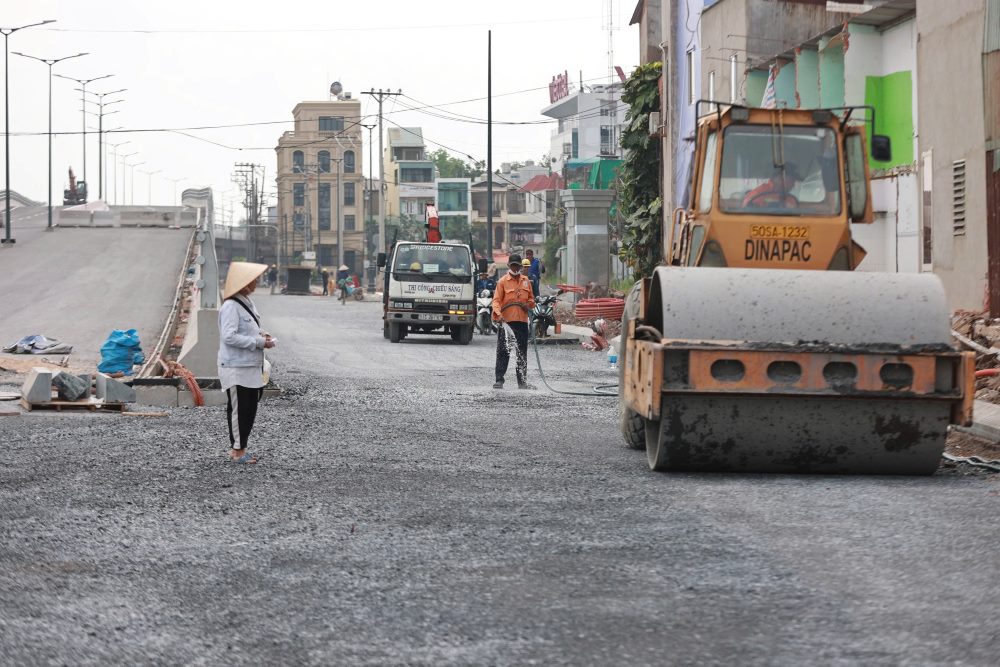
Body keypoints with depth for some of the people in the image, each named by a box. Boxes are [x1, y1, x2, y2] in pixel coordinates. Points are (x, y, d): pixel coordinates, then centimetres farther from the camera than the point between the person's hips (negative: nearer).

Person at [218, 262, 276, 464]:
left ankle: (240, 448, 22)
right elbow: (229, 336, -24)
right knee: (238, 409, -3)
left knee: (250, 408, 13)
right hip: (236, 369, -9)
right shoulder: (231, 307, -17)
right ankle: (237, 450, 5)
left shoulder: (247, 303, 14)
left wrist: (261, 336, 7)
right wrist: (258, 342, -21)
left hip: (251, 367, 9)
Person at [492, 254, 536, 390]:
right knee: (503, 352, -5)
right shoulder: (503, 281, -1)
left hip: (522, 321, 4)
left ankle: (522, 381, 16)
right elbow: (496, 300, -8)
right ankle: (499, 380, -3)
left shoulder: (526, 281, 13)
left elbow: (531, 298, 21)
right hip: (506, 321, -4)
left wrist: (528, 305, -2)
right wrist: (498, 313, -25)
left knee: (522, 352, 9)